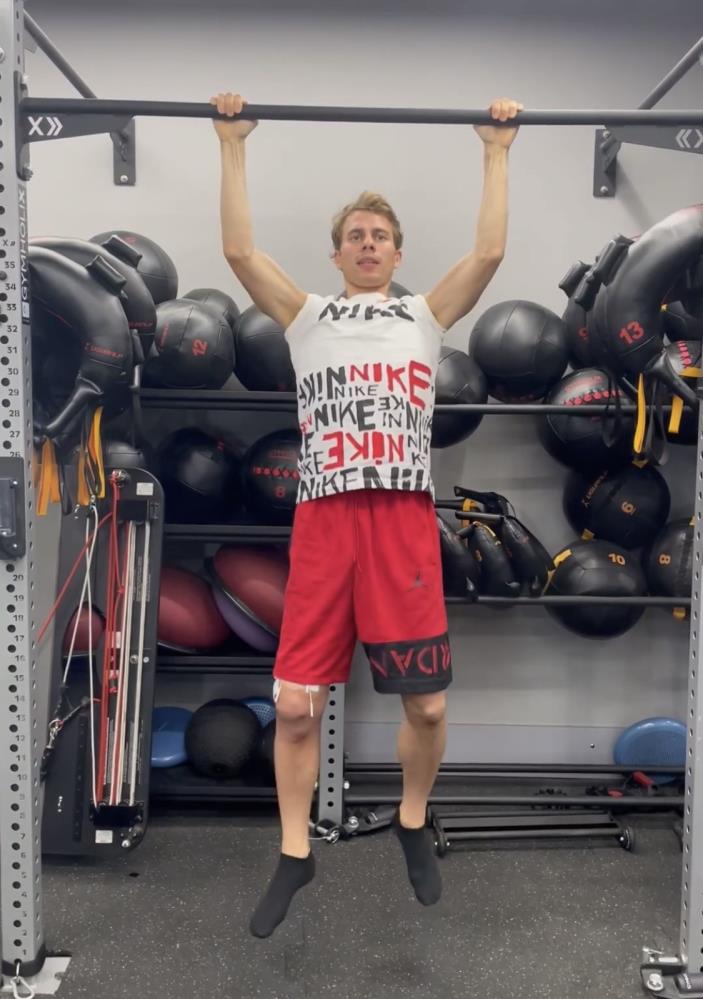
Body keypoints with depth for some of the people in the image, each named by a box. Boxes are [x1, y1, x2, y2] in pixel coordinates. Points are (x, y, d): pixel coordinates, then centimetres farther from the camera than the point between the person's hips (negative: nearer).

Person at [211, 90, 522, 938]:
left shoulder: (427, 314, 17)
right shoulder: (306, 314, 16)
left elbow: (489, 251, 7)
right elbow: (238, 250, 7)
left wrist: (496, 151, 13)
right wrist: (232, 145, 11)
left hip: (404, 519, 0)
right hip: (324, 518, 0)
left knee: (427, 703, 3)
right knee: (296, 703, -1)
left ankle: (412, 825, 31)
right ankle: (295, 854, 19)